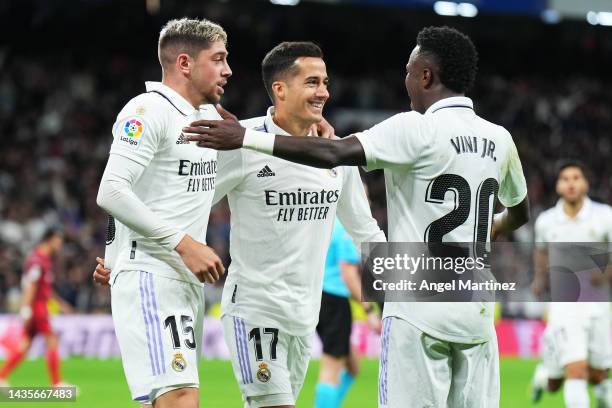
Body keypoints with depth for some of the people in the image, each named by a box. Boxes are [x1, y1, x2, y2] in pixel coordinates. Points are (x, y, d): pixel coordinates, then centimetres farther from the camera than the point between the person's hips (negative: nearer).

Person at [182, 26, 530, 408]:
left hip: (420, 314, -6)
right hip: (476, 316, 6)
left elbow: (334, 153, -21)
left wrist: (246, 138, -19)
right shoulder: (498, 140, 10)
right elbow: (519, 212, 27)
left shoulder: (417, 130, -10)